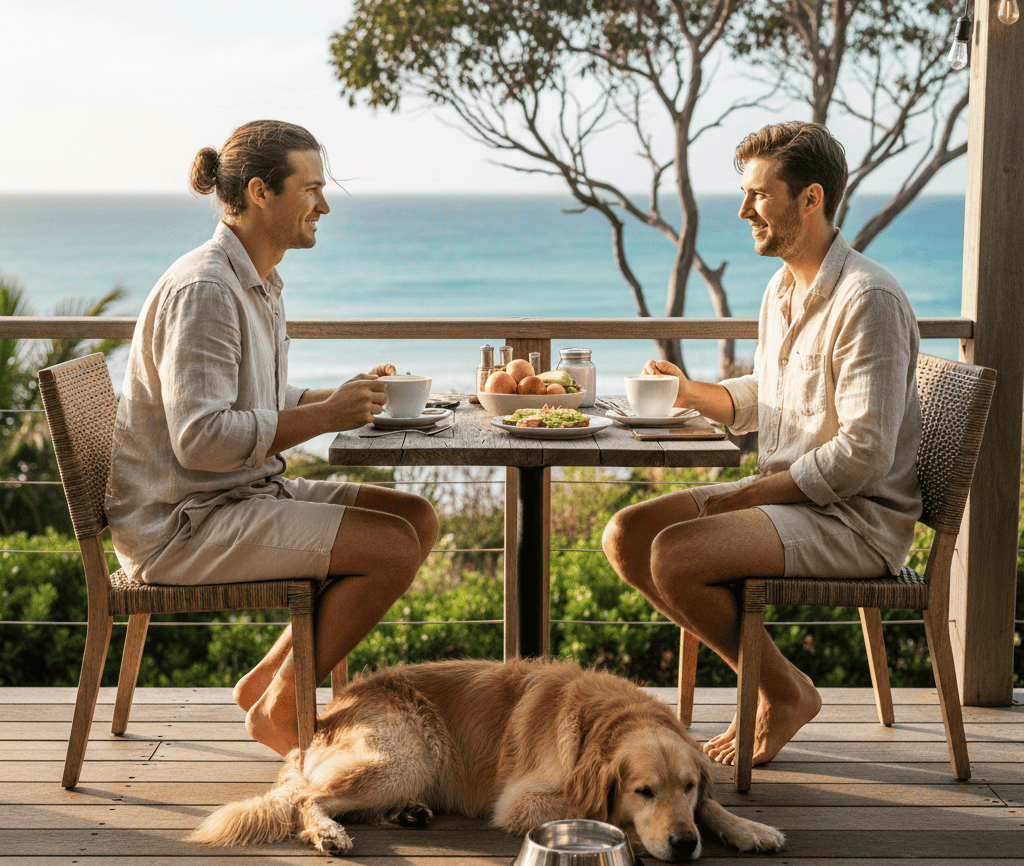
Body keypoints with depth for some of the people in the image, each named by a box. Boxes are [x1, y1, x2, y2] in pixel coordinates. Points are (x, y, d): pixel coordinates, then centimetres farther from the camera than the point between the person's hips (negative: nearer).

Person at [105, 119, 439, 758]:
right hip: (182, 523, -10)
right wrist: (326, 417, -22)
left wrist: (336, 397, 5)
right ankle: (279, 708, -2)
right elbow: (200, 438, -26)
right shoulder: (203, 290, -19)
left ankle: (269, 678, 10)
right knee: (393, 547, -19)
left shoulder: (258, 283, 13)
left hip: (249, 493, 10)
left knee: (418, 518, 5)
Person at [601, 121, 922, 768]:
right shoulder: (784, 288, 11)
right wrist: (693, 392, 4)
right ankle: (771, 682, 4)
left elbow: (864, 455, -23)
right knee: (626, 537, -3)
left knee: (675, 554, -26)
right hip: (785, 495, 9)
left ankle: (785, 692, -2)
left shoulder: (868, 300, -18)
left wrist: (747, 496, -18)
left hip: (859, 519, -9)